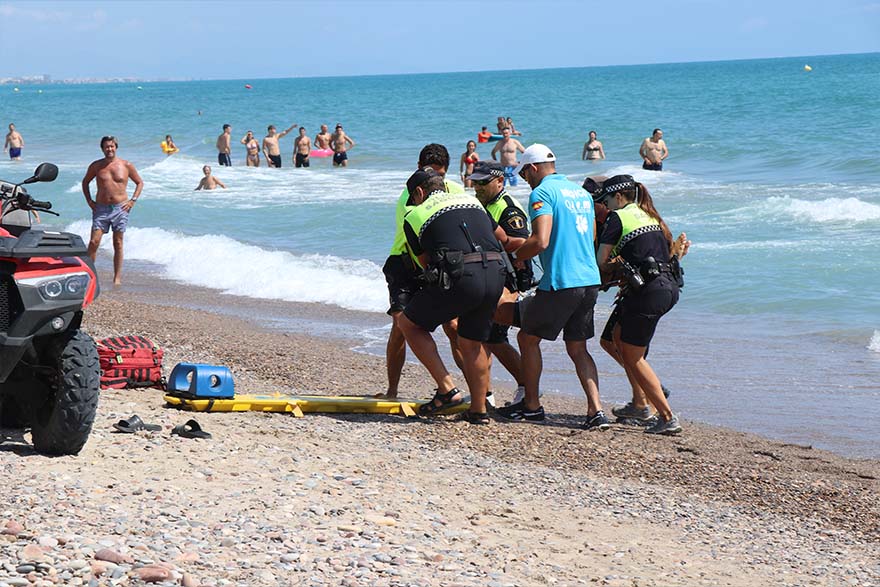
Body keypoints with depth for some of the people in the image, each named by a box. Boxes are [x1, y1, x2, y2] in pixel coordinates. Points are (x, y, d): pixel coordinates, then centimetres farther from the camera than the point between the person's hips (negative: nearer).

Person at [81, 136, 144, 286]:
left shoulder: (126, 165, 1)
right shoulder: (96, 166, 4)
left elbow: (140, 183, 12)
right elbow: (85, 182, 18)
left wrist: (133, 200, 0)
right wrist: (89, 200, 7)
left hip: (120, 208, 0)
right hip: (101, 208, 0)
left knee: (118, 244, 4)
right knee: (94, 242, -9)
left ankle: (117, 277, 8)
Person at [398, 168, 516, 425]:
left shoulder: (414, 216, 13)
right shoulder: (471, 200, 26)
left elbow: (426, 262, 21)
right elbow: (503, 238, 37)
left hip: (460, 278, -5)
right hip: (495, 275, 5)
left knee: (409, 324, 14)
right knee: (472, 343, 23)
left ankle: (447, 389, 7)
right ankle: (479, 410, 24)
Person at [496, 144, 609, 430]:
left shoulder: (542, 193, -8)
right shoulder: (582, 193, 17)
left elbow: (540, 241, -20)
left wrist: (514, 258, -3)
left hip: (560, 283, -7)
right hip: (590, 280, 7)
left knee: (528, 338, 10)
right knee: (578, 348, 13)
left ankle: (531, 405, 17)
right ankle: (596, 410, 0)